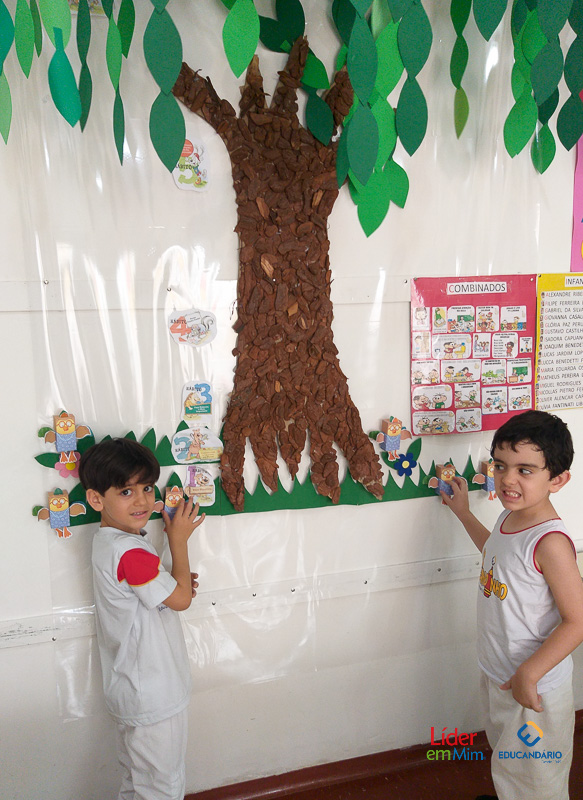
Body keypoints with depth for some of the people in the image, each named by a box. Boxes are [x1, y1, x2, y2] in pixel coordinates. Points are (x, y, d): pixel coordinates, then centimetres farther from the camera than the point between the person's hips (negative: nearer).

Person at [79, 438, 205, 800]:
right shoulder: (129, 552, -30)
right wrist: (179, 540, -12)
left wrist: (176, 583, -7)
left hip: (135, 687, 9)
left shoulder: (111, 542, 2)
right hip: (153, 695, -9)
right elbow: (180, 599, -21)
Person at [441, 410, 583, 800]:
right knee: (505, 756, 30)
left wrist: (528, 673, -25)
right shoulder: (510, 518, -4)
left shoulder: (550, 541, -29)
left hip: (535, 685, -8)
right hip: (497, 674, 8)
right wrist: (463, 512, 22)